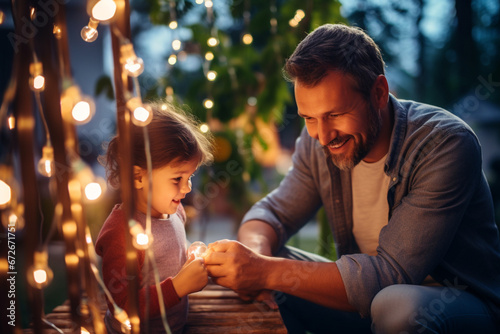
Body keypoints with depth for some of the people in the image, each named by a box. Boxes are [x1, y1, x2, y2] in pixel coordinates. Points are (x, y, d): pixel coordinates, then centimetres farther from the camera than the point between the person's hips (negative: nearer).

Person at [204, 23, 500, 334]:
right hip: (369, 294, 5)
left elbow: (392, 272, -30)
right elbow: (274, 212, 0)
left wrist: (266, 271, -35)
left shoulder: (445, 145, -26)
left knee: (398, 305, -37)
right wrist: (255, 253, -26)